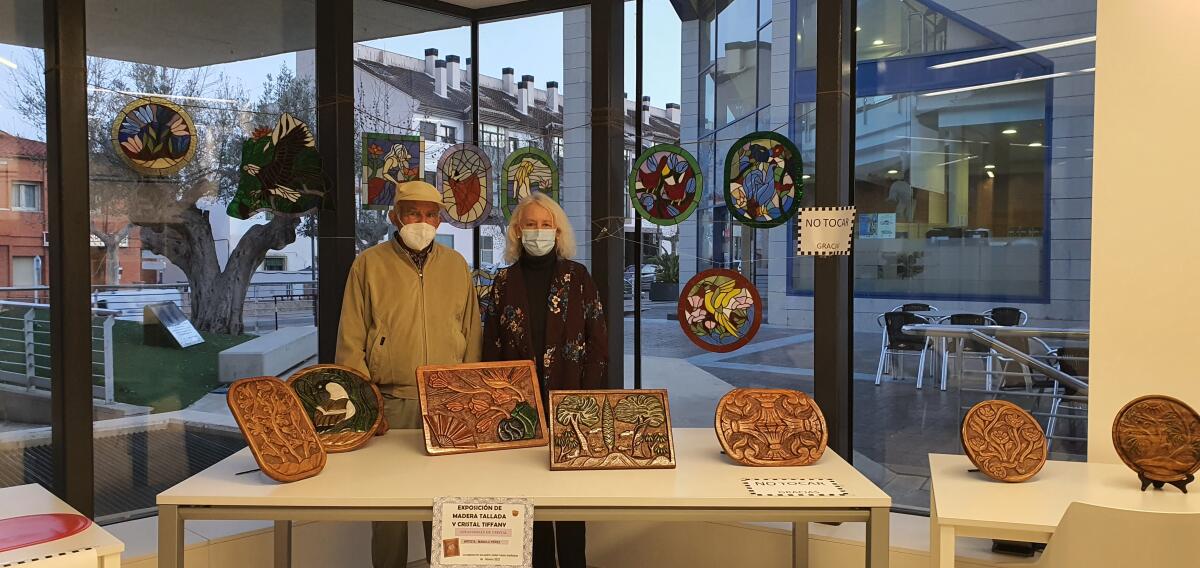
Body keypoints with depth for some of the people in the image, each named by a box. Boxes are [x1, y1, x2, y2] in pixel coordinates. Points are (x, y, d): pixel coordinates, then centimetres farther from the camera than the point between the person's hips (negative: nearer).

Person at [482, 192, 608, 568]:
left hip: (569, 400, -1)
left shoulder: (577, 277, 2)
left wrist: (589, 396, -7)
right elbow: (491, 345, 5)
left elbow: (597, 341, 0)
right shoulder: (505, 280, 5)